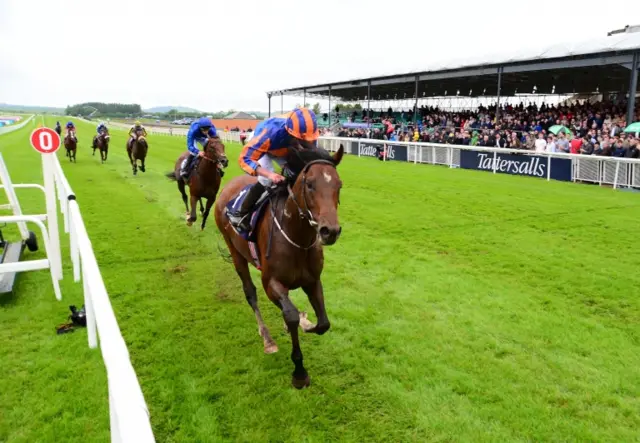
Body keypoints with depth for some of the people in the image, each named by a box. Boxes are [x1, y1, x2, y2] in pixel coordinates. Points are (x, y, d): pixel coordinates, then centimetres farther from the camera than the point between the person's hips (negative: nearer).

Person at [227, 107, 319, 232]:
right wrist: (269, 174, -58)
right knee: (266, 180, -24)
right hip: (259, 144, -5)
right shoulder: (270, 132, -48)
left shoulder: (308, 133, -35)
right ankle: (241, 214, -9)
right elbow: (245, 159, -44)